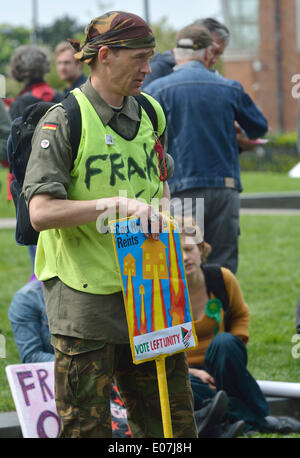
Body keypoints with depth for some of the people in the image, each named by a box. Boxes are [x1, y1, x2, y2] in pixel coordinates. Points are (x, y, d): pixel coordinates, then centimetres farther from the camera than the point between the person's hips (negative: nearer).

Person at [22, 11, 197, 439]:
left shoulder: (150, 114, 11)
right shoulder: (64, 121, -10)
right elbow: (41, 212, -19)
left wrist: (159, 211, 7)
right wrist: (118, 203, -26)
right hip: (84, 295, -6)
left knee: (172, 417, 9)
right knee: (86, 424, 2)